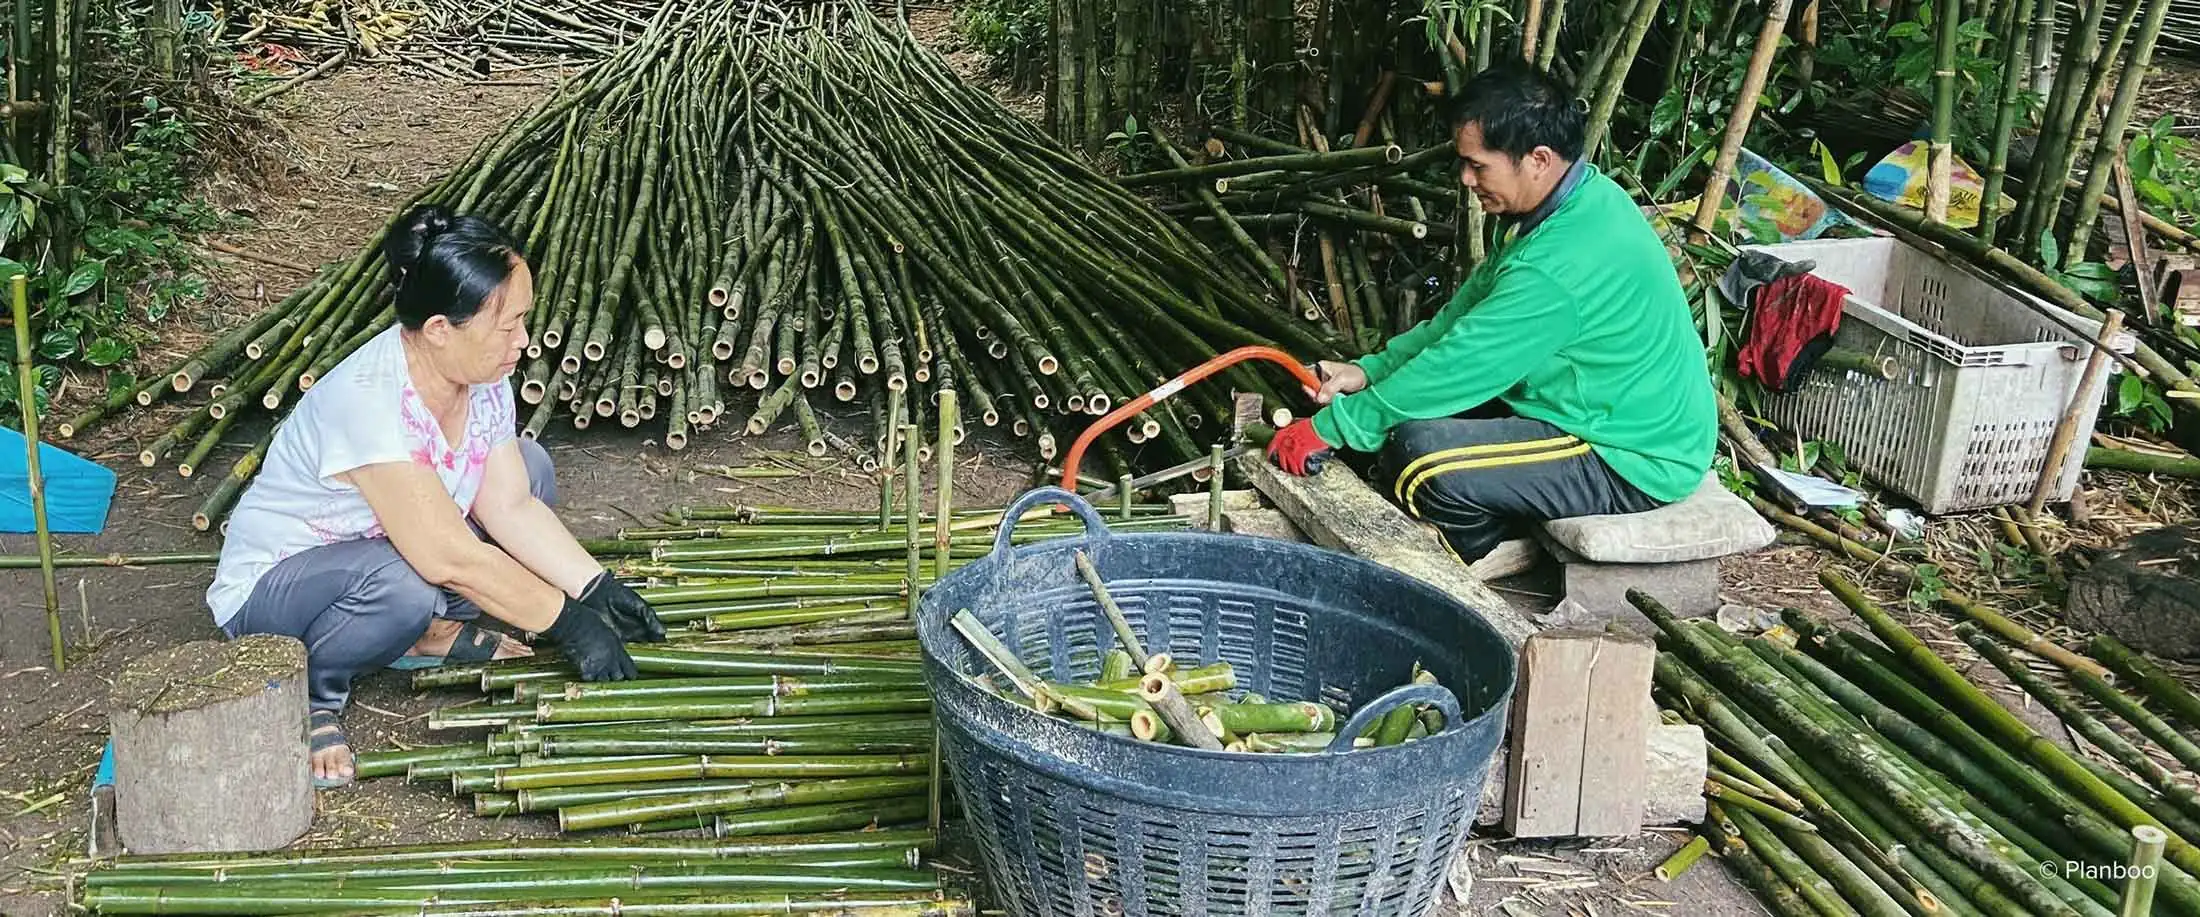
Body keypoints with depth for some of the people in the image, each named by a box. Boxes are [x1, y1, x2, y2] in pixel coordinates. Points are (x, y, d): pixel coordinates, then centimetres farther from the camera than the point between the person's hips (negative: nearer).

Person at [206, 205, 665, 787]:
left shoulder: (481, 374, -10)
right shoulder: (367, 401, -35)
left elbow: (511, 506, -7)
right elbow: (450, 559, -35)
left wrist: (598, 588, -17)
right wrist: (569, 624, -29)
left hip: (374, 546, 8)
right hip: (267, 591, -8)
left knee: (529, 467, -2)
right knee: (402, 583, -40)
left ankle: (436, 631, 5)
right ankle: (308, 692, -10)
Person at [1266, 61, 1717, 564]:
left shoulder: (1562, 266, -31)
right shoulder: (1579, 200, 1)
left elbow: (1462, 363, -25)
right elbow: (1469, 310, 10)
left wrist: (1327, 429, -15)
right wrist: (1370, 370, 3)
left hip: (1634, 463, -10)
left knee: (1420, 455, -24)